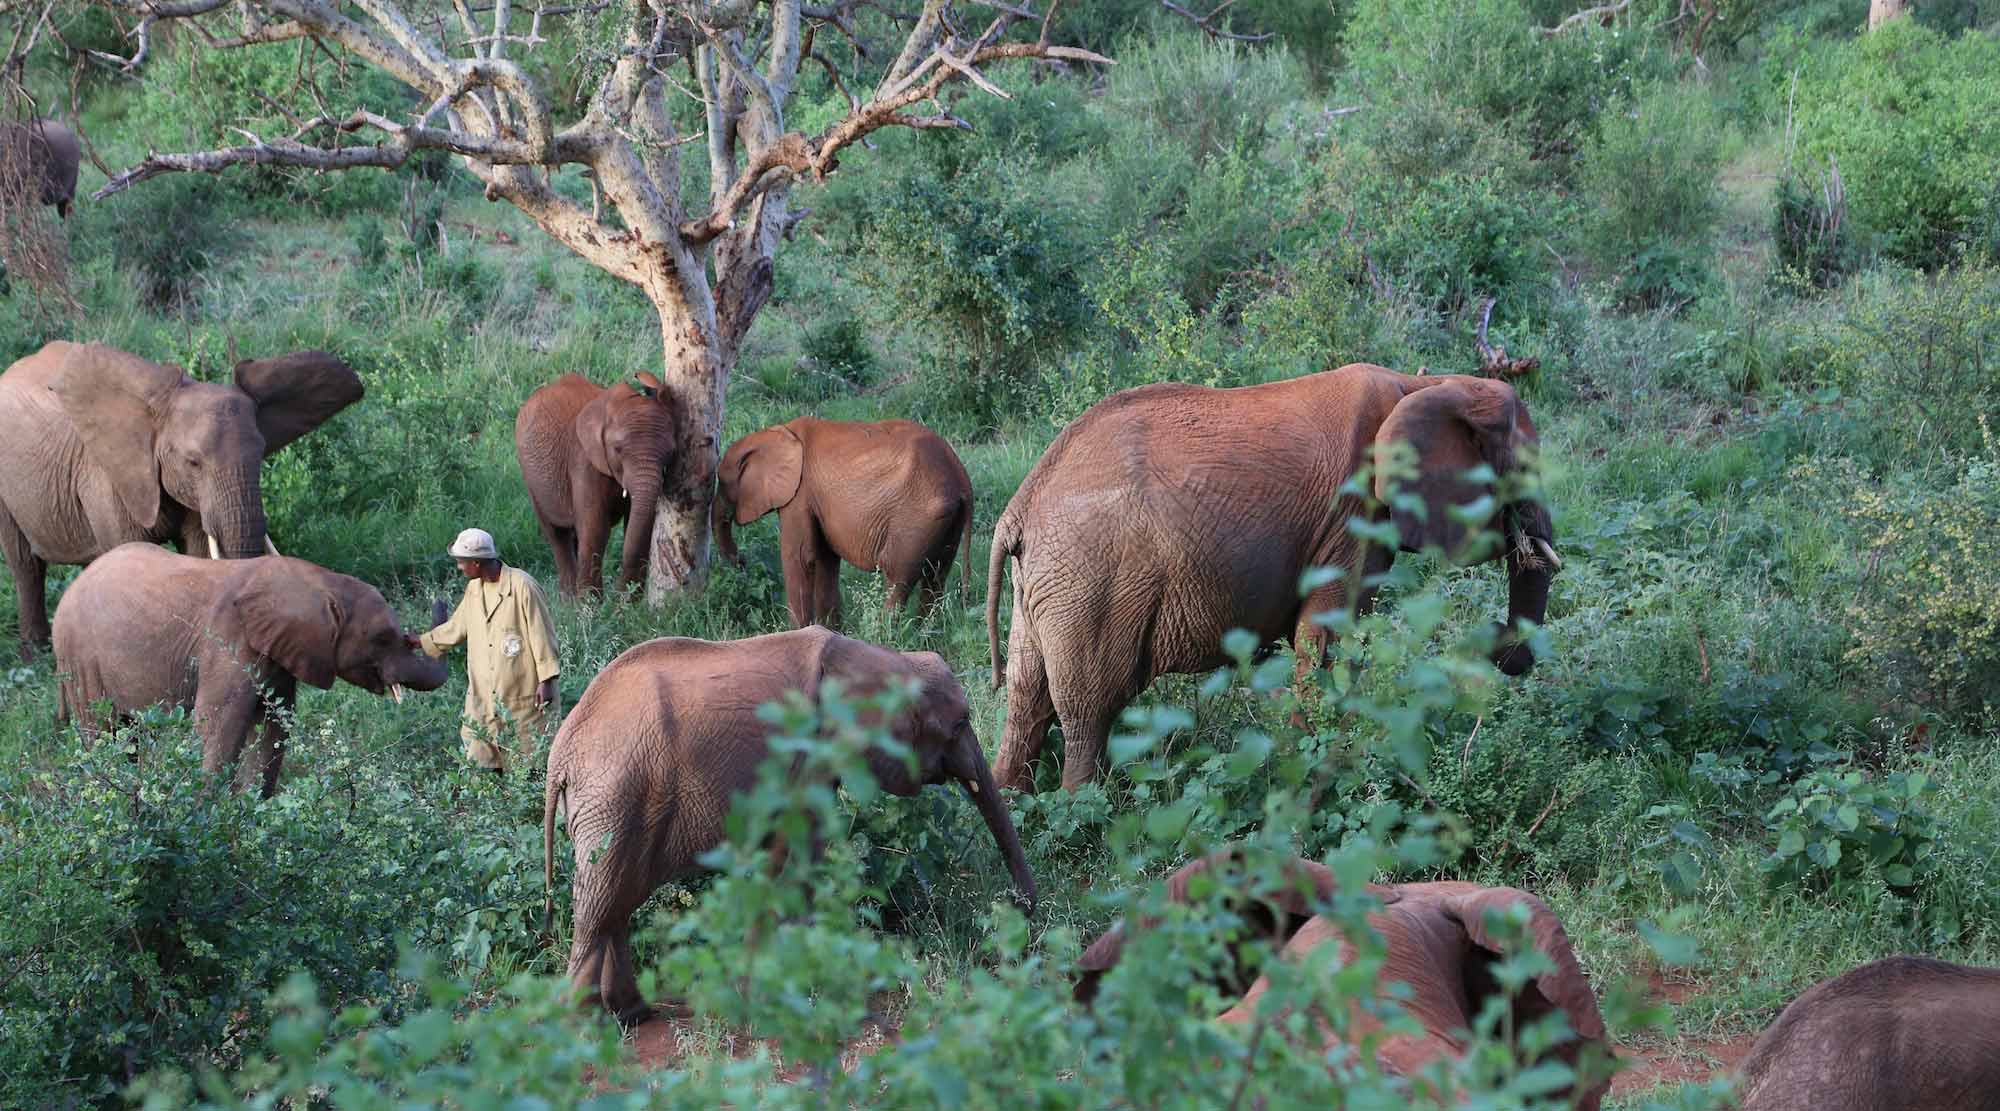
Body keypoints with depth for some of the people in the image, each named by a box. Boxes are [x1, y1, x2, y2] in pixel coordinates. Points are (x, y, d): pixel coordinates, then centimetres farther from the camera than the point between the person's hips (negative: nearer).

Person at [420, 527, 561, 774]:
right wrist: (419, 642, 34)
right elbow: (456, 627, 25)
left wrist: (546, 681, -13)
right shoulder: (474, 589, 9)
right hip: (482, 698, 6)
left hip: (521, 698, -6)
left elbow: (542, 634, -12)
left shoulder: (522, 587, -13)